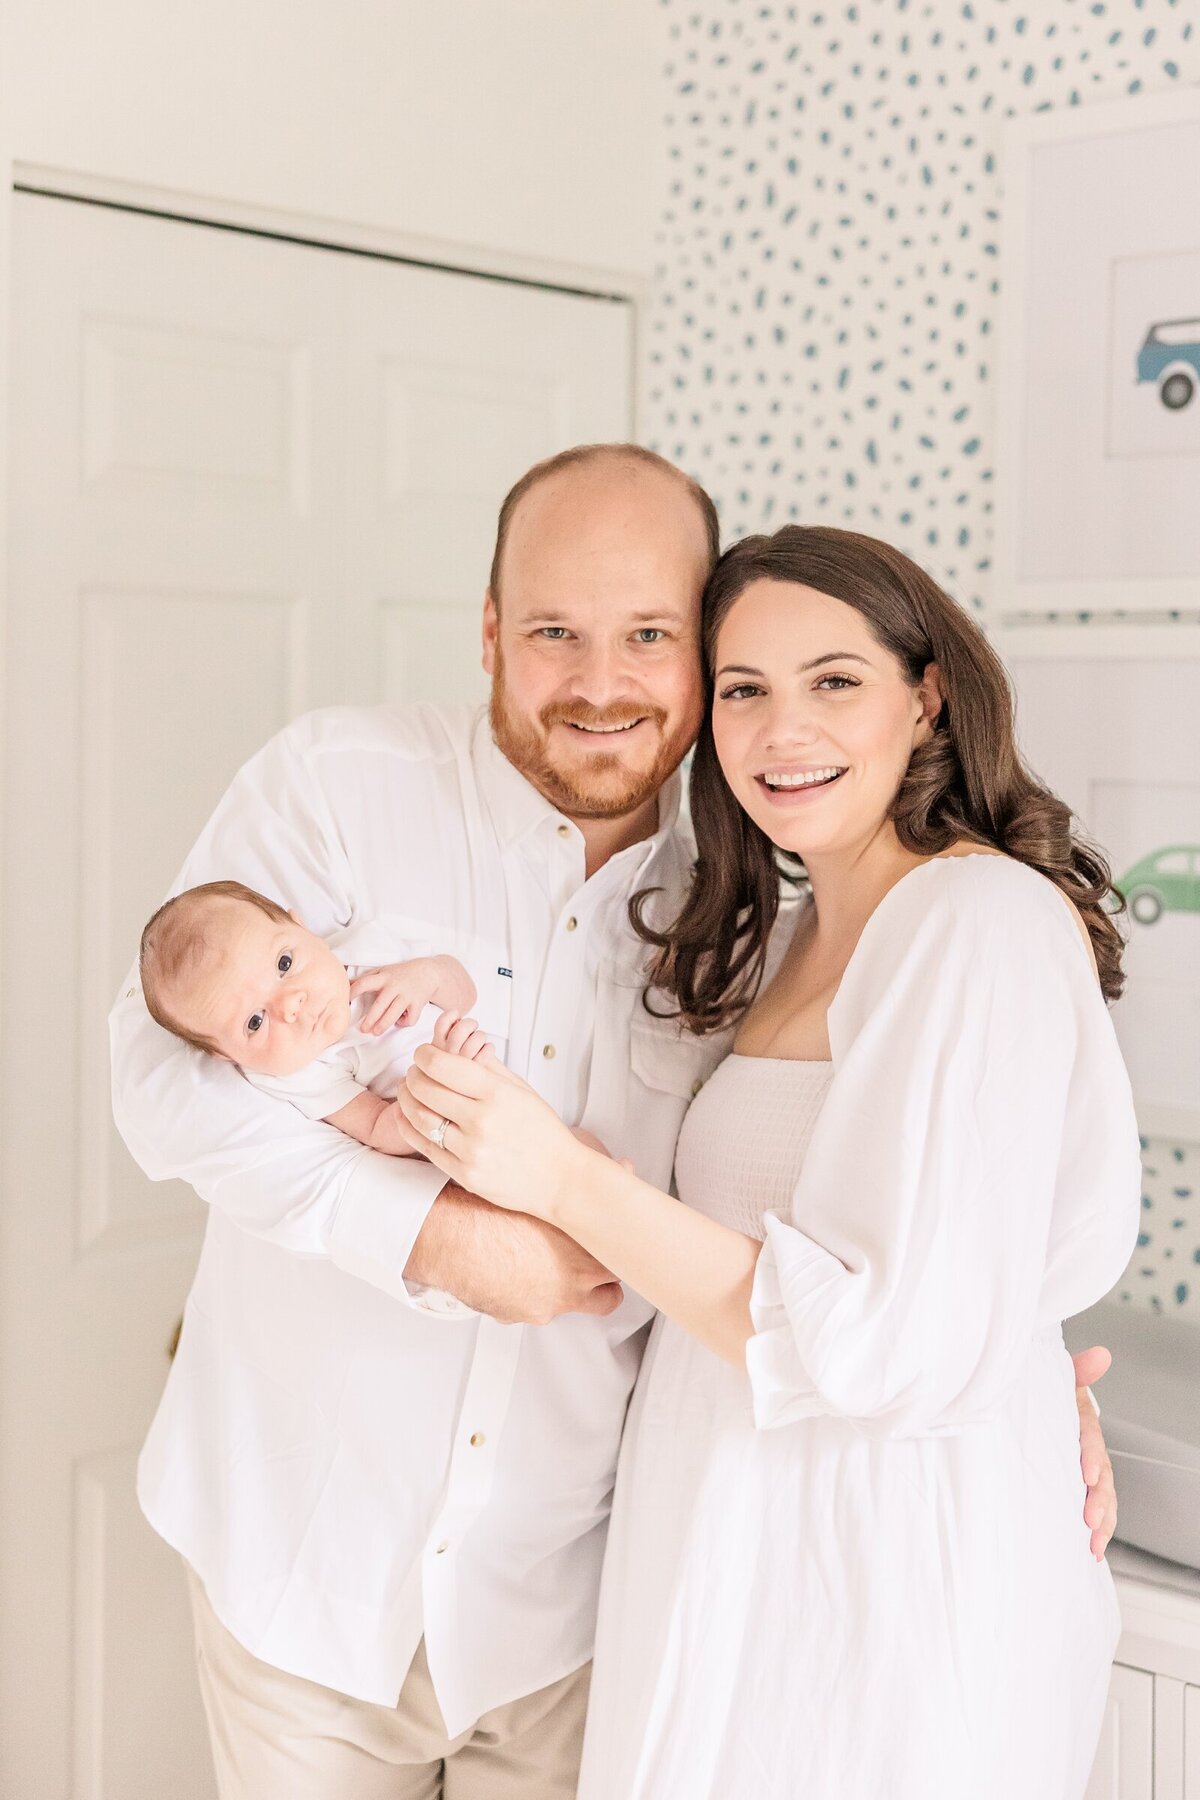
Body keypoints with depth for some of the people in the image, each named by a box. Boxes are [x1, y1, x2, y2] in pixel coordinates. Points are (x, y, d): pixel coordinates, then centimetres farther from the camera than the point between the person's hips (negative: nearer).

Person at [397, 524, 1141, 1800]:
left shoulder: (984, 920, -18)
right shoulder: (794, 936, 11)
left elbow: (903, 1344, -24)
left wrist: (567, 1180, -21)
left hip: (890, 1587, -8)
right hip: (750, 1550, 8)